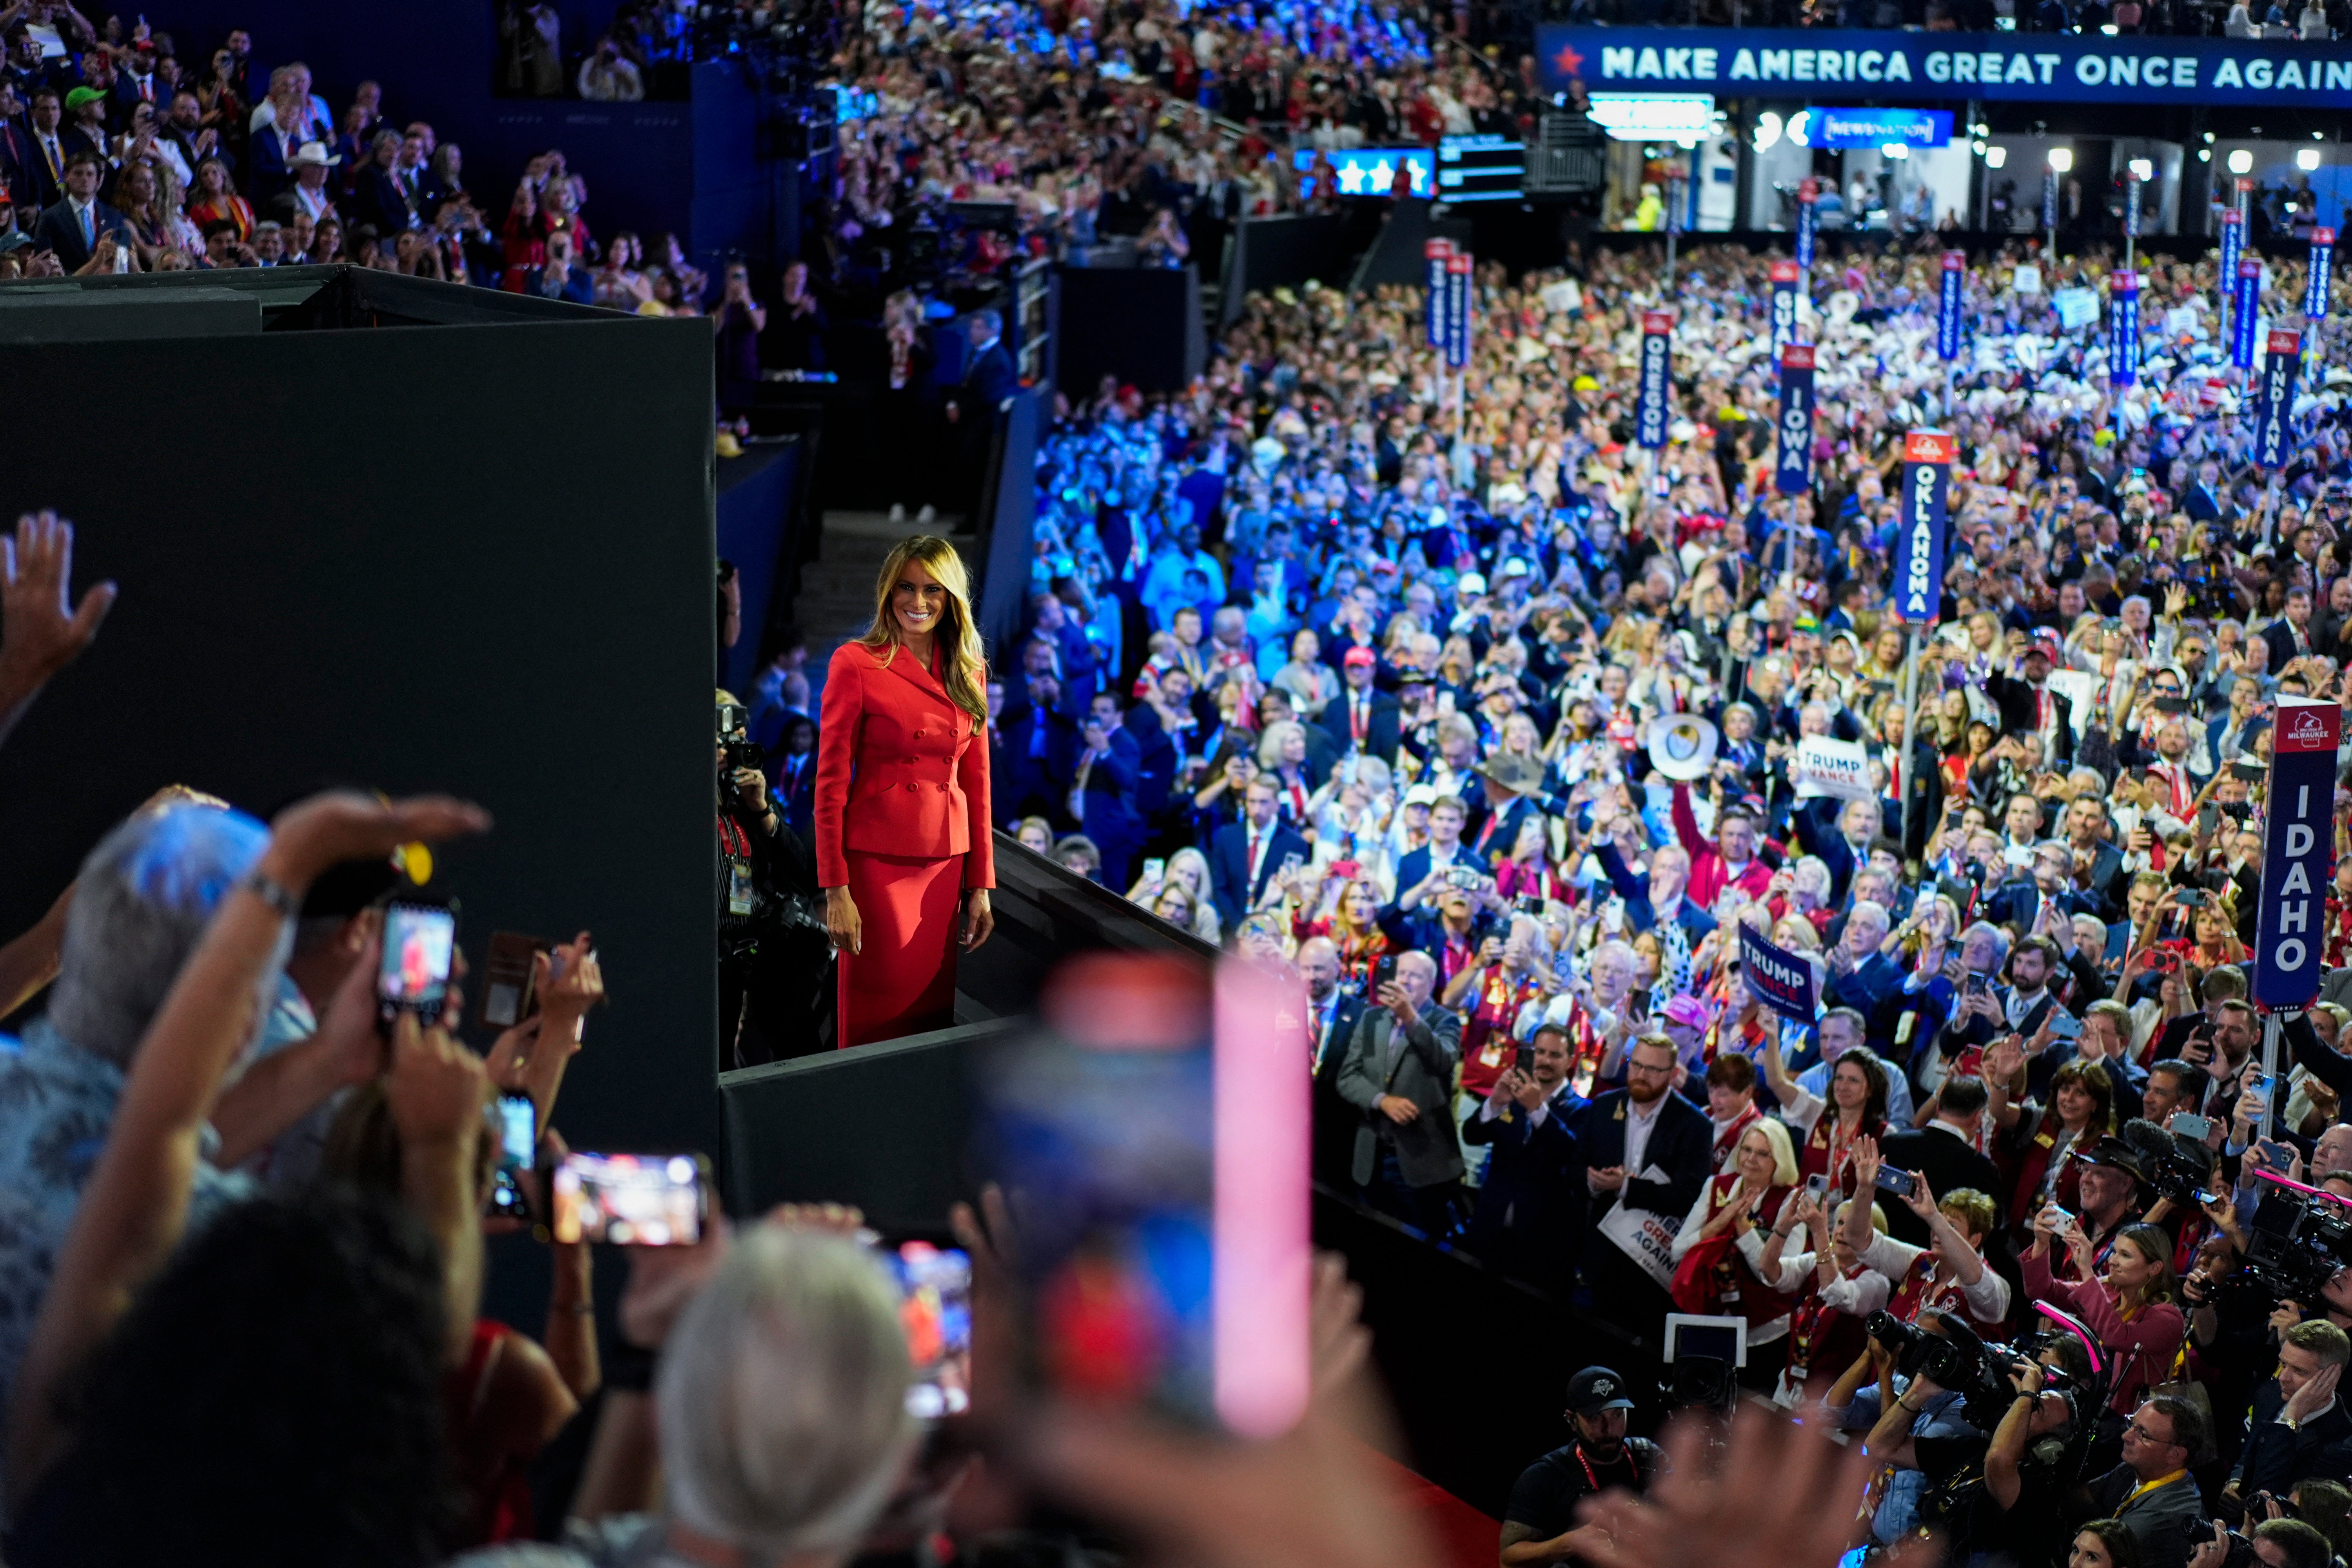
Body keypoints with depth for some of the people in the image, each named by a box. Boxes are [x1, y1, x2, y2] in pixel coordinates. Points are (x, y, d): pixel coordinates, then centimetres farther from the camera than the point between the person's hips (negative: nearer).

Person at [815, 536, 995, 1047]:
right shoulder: (856, 664, -5)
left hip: (947, 867, 5)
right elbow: (831, 783, -6)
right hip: (878, 865, -4)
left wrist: (980, 885, 9)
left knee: (936, 1010, 8)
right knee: (877, 1020, 1)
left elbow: (976, 780, 13)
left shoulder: (969, 670, 10)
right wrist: (836, 890, -11)